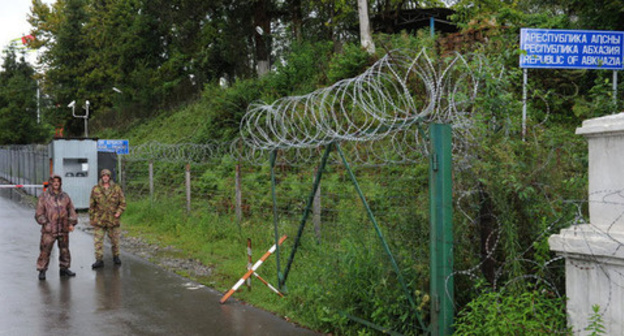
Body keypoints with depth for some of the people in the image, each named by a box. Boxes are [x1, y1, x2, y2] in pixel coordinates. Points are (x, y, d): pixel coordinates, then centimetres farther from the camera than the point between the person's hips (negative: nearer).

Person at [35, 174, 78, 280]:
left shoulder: (65, 196, 10)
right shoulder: (44, 197, 0)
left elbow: (71, 210, 13)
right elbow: (39, 213, -1)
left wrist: (71, 223, 3)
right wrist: (45, 223, -14)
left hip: (63, 230, 4)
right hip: (49, 230, -4)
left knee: (64, 250, 12)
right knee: (45, 251, -6)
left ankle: (64, 268, 25)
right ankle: (42, 270, 3)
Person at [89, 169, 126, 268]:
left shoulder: (116, 188, 2)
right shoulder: (95, 189, 1)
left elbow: (123, 202, 6)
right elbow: (92, 205, 6)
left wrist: (119, 212, -9)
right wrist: (91, 218, 3)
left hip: (113, 219, 1)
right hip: (99, 220, 0)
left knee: (115, 240, 11)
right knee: (98, 241, -4)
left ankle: (116, 257, 28)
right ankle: (99, 260, 0)